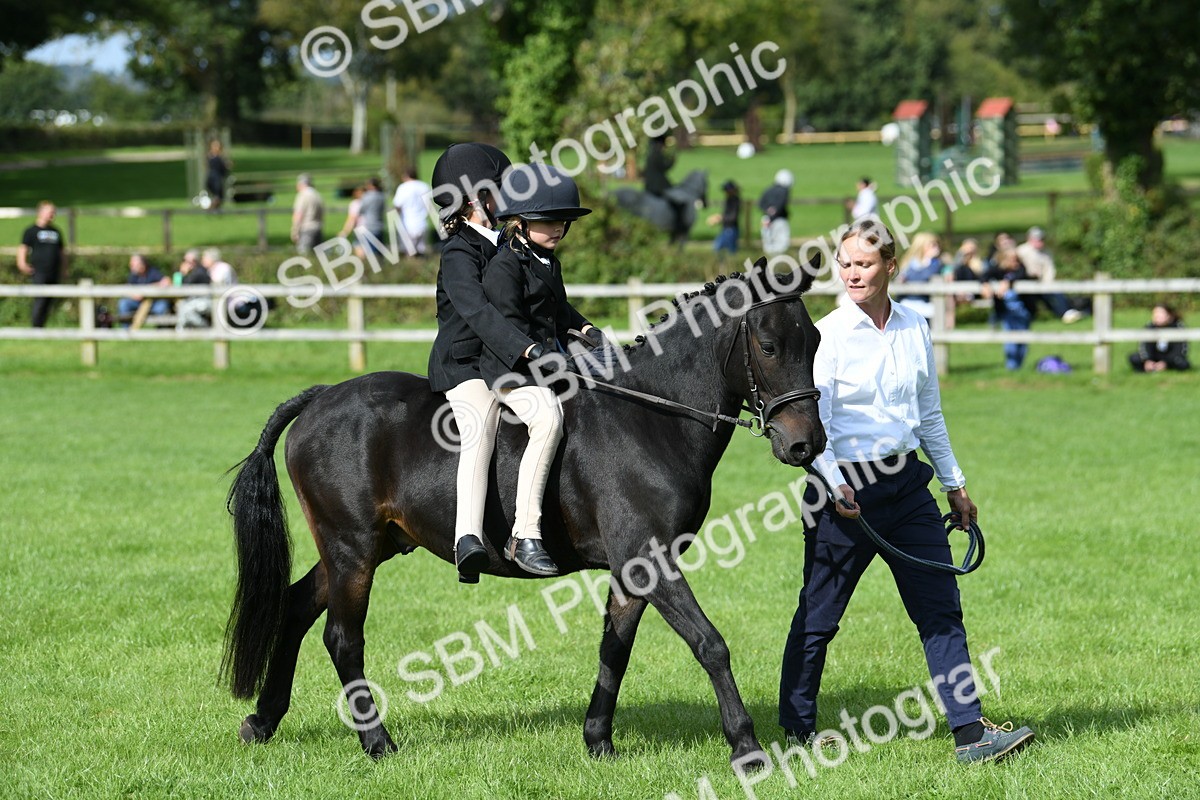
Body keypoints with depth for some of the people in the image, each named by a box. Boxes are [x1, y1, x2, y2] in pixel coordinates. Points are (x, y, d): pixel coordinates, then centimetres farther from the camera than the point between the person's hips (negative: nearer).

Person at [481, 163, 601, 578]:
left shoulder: (549, 262, 19)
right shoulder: (504, 266, -10)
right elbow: (504, 319, -21)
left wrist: (586, 330, 15)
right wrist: (533, 351, -35)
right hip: (513, 370, -10)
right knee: (548, 418, -34)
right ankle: (525, 536, -36)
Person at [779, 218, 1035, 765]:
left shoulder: (914, 329, 6)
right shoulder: (828, 335, -8)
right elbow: (813, 421, -12)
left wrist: (954, 483, 19)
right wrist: (835, 487, -24)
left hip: (907, 481, 5)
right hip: (848, 488, -5)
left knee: (941, 609, -1)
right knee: (819, 616, 6)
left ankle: (969, 731, -2)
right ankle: (797, 725, 22)